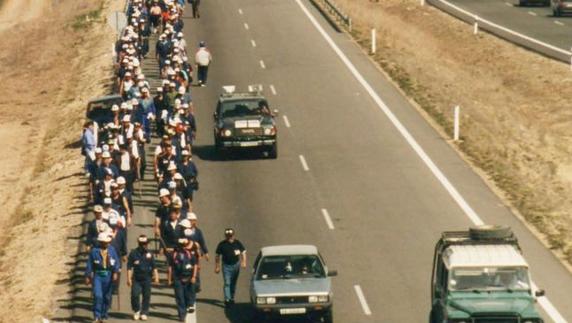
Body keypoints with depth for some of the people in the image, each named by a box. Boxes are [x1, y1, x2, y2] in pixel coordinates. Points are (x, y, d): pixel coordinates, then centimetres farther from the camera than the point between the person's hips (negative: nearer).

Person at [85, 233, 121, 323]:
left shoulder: (112, 250, 4)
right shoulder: (94, 251, -4)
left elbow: (116, 262, 1)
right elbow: (89, 264, 1)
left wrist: (116, 272, -12)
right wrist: (88, 276, 1)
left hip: (108, 276, 3)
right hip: (97, 275, -3)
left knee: (107, 297, 9)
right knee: (98, 296, -14)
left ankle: (104, 315, 25)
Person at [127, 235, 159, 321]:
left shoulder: (149, 254, 5)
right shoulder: (133, 253, -3)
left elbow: (154, 266, 12)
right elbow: (129, 267, -2)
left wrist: (156, 276, 5)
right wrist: (129, 278, -6)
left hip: (147, 278, 2)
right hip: (136, 278, -2)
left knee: (146, 296, 4)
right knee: (135, 295, -10)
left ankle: (144, 313, 15)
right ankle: (136, 311, 13)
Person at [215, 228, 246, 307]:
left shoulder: (237, 243, -3)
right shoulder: (222, 244, -6)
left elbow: (243, 252, 3)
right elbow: (218, 256, 3)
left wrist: (244, 262, -11)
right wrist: (217, 267, 2)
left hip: (236, 265, 2)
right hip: (226, 266, -2)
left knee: (233, 283, 14)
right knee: (227, 283, -10)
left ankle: (232, 298, 28)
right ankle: (227, 299, -14)